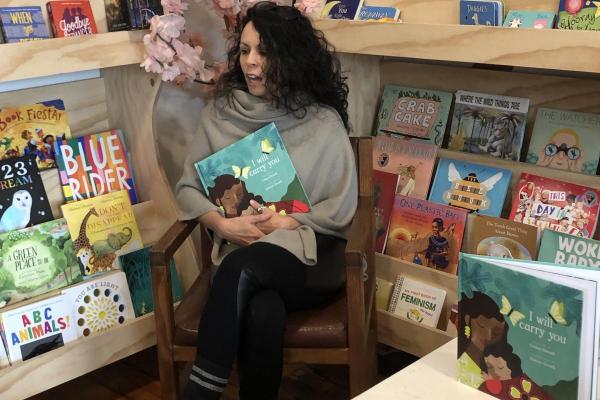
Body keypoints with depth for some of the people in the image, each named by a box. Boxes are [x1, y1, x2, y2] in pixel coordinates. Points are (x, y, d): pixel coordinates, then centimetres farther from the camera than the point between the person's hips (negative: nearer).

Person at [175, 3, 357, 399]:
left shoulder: (323, 121, 1)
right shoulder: (219, 114, 8)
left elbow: (341, 208, 0)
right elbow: (188, 188, 10)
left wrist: (280, 224, -11)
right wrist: (223, 225, -10)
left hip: (309, 254, -1)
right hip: (242, 252, 2)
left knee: (241, 266, -35)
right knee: (263, 315, -35)